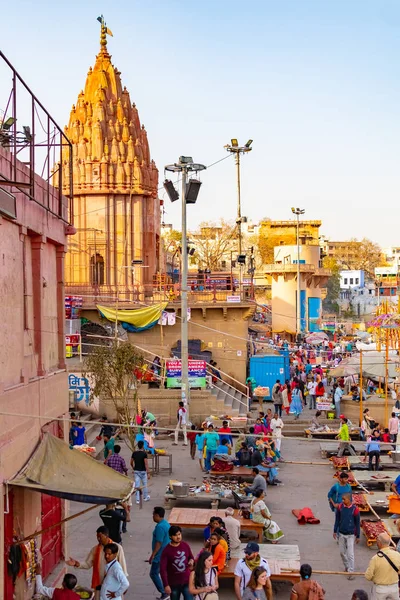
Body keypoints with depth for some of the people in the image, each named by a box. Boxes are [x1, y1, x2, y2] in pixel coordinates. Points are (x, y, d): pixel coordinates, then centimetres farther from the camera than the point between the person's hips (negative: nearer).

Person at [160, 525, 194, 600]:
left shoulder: (186, 546, -3)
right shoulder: (166, 550, -14)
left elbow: (191, 557, 15)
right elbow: (163, 569, -15)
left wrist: (191, 560, -10)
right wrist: (166, 585, -20)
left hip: (187, 581, 2)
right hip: (173, 583, -2)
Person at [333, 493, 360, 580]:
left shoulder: (355, 509, -15)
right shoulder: (340, 507, -5)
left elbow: (357, 523, -6)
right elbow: (337, 519, 5)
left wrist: (358, 536, -2)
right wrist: (335, 531, 5)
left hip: (350, 534, -4)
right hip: (341, 533, 4)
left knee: (350, 554, -5)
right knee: (342, 552, 15)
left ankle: (351, 572, 2)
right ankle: (346, 566, 35)